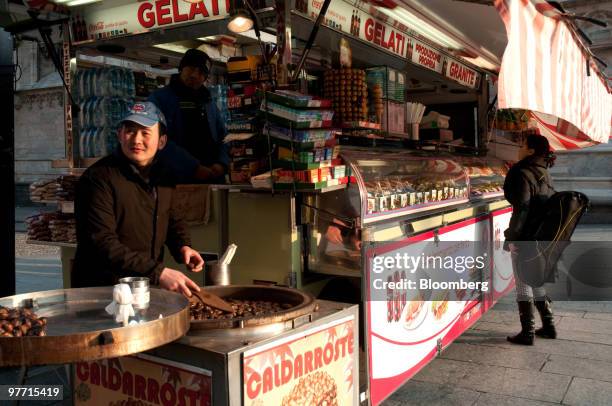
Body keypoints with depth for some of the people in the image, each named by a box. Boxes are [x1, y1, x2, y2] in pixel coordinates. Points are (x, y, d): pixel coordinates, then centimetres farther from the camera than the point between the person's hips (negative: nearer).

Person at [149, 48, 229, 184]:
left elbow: (222, 137, 18)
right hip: (175, 180, -5)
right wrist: (193, 168, -21)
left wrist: (221, 164, -3)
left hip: (213, 180, 6)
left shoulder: (209, 102, 17)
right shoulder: (159, 98, -2)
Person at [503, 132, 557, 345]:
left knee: (523, 287, 1)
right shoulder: (545, 174, 11)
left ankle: (527, 333, 9)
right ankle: (548, 326, 28)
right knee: (538, 283, 20)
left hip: (524, 239, -8)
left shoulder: (523, 174, -16)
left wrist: (510, 236, -16)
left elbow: (521, 208, -21)